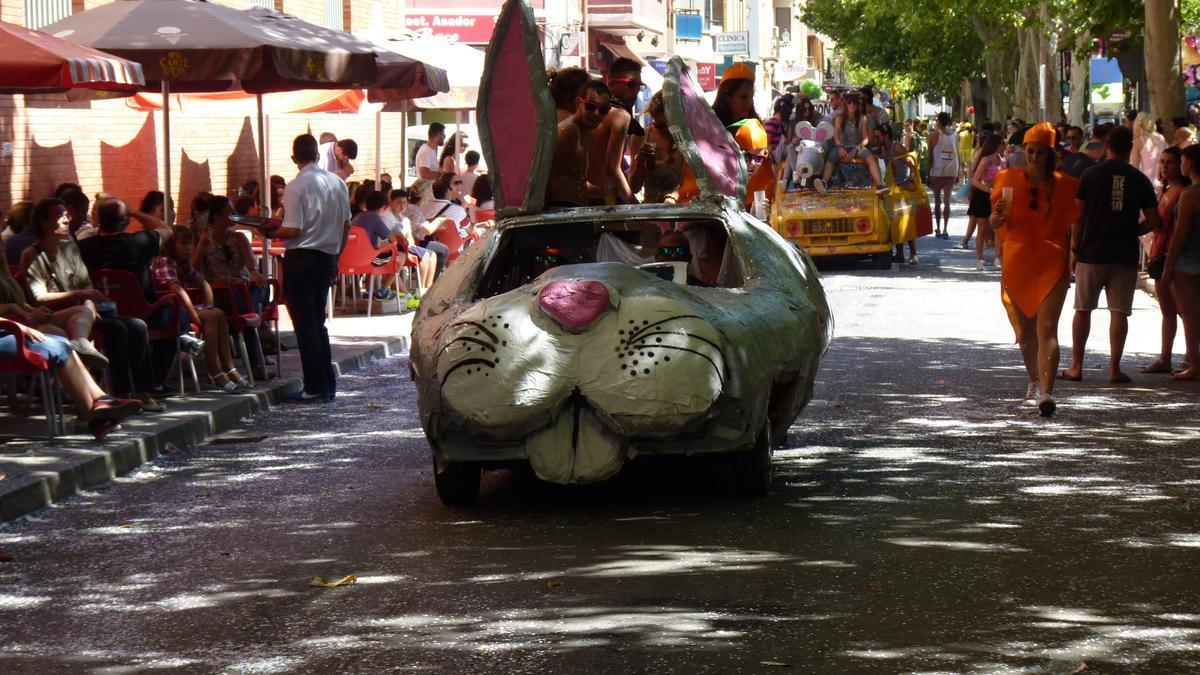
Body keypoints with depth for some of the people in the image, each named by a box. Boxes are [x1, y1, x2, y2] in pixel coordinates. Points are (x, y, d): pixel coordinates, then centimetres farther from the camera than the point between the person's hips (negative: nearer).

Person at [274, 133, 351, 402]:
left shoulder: (296, 187, -14)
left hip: (301, 257, -6)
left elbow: (293, 230, -18)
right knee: (318, 322, 16)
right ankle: (328, 384, 15)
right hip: (328, 258, 6)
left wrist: (269, 232, -1)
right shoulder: (337, 183, 6)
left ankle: (315, 387, -2)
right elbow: (346, 225, 10)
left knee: (305, 324, -1)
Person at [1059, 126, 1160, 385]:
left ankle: (1076, 367, 9)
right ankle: (1114, 368, 2)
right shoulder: (1140, 180, 1)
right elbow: (1153, 221, 2)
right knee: (1119, 312, 4)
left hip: (1092, 253, -1)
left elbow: (1078, 216, -1)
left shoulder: (1091, 175, -2)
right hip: (1125, 255, 1)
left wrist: (1074, 250, 7)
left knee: (1083, 310, 8)